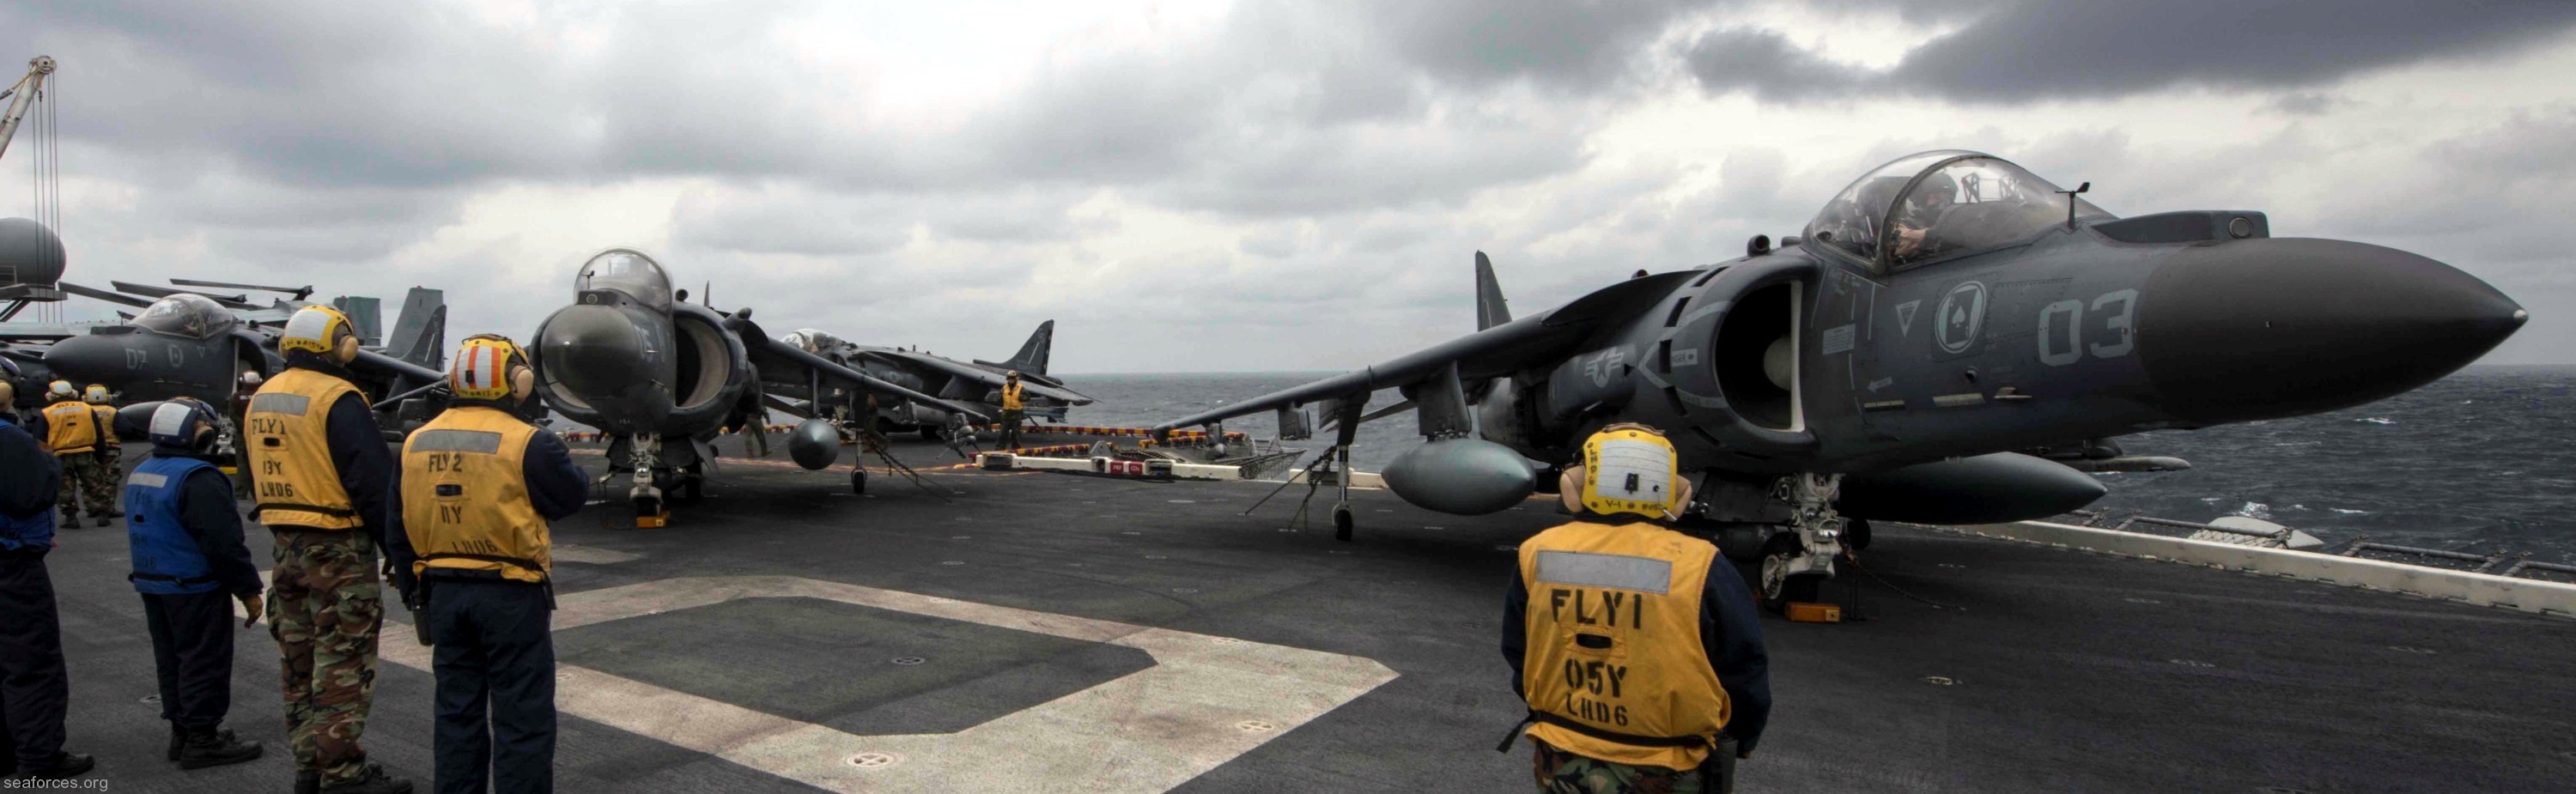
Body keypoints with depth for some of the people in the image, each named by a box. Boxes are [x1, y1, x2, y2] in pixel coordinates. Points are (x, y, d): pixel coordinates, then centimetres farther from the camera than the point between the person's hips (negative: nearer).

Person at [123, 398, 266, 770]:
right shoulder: (199, 479, -22)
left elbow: (141, 533, 21)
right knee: (204, 662, -1)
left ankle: (181, 730, 27)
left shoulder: (140, 474, 10)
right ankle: (202, 738, 3)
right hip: (195, 590, -10)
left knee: (171, 659, 17)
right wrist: (249, 590, -17)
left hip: (152, 585, 10)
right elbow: (224, 543, -24)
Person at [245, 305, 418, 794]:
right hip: (339, 550, -8)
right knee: (343, 666, -3)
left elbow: (260, 473, 18)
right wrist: (402, 556, -16)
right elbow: (377, 483, -19)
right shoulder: (337, 400, -16)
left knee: (300, 662, 15)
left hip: (287, 546, 9)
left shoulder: (262, 398, 11)